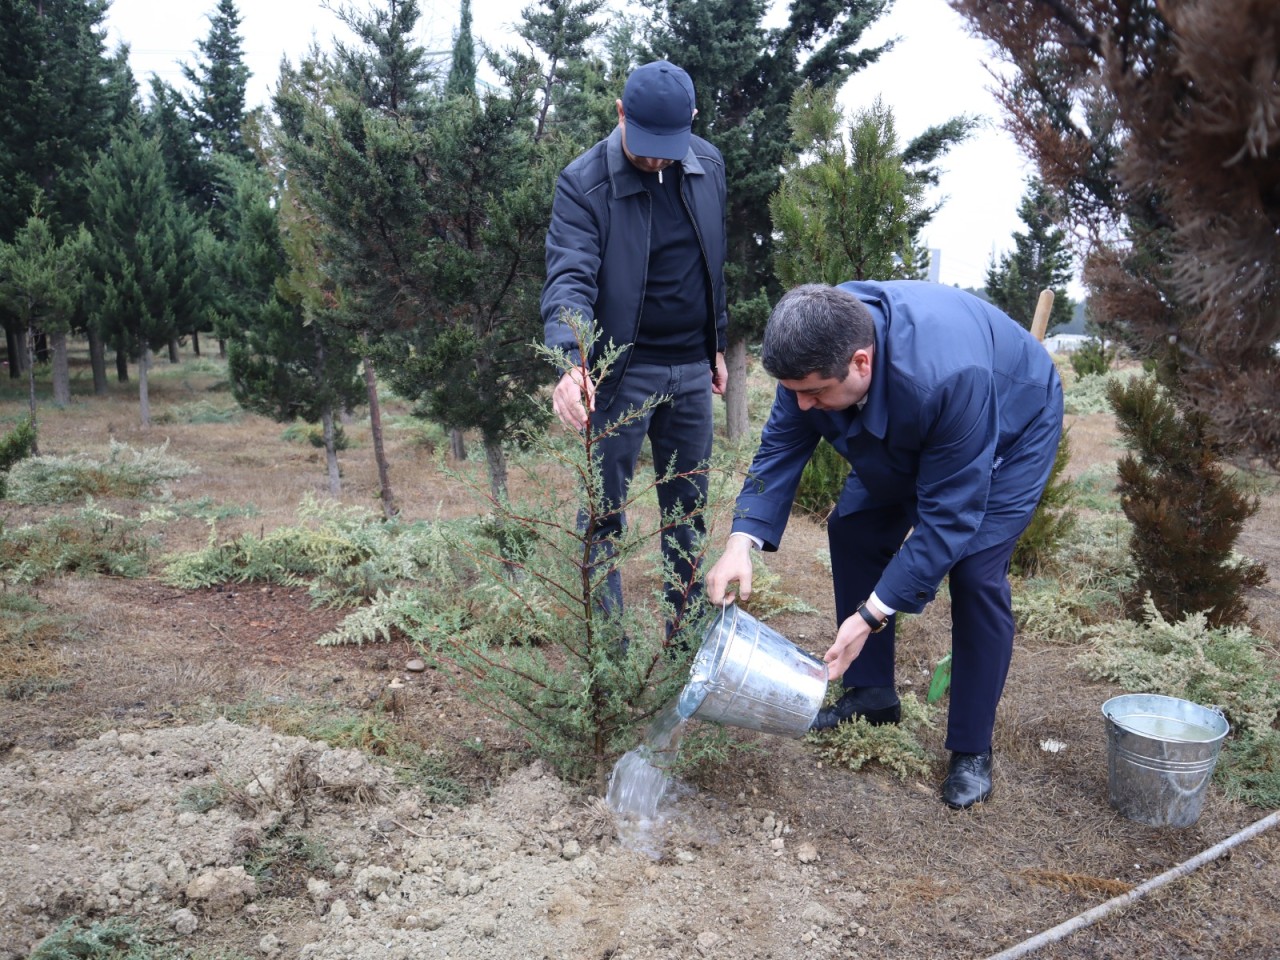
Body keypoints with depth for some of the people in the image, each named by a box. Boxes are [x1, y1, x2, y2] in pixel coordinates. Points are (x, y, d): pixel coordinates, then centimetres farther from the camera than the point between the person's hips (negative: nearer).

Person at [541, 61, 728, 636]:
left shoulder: (708, 165, 2)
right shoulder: (583, 182, -14)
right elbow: (569, 277, -26)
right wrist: (571, 362, -42)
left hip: (691, 368, 5)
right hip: (621, 370, -4)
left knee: (688, 506, 14)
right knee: (605, 510, 0)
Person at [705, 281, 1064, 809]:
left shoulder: (948, 376, -46)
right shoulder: (817, 350, -28)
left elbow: (947, 518, -38)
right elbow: (781, 449, -20)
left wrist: (870, 617, -37)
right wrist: (742, 542, -35)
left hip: (1012, 430, -6)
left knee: (976, 572, -18)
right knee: (852, 529, -1)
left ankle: (972, 751, 0)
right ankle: (872, 693, 16)